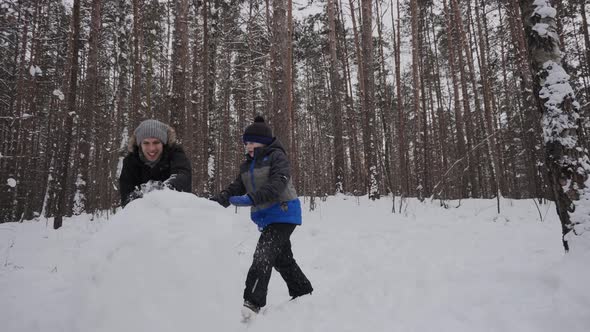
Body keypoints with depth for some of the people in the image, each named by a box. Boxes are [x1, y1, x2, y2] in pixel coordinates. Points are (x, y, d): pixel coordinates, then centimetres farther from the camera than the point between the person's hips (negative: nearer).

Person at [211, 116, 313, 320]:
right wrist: (220, 199, -14)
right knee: (282, 259, 19)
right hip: (266, 217, 9)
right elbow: (237, 187, 5)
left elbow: (278, 184, -26)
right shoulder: (248, 165, 14)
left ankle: (252, 303, -19)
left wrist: (253, 198, -37)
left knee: (263, 255, -19)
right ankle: (303, 292, 36)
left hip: (283, 213, -9)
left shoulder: (276, 156, -11)